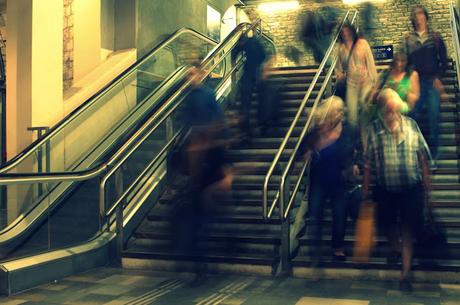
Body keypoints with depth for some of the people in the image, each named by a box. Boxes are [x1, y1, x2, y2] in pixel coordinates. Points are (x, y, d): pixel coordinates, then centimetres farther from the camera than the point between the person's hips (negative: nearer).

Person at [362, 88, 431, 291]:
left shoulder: (411, 125, -3)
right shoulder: (374, 129, -4)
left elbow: (422, 155, 5)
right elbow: (368, 162, -1)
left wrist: (426, 180, 6)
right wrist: (365, 188, 1)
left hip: (411, 187, -1)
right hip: (385, 188, 1)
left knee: (408, 229, -1)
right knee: (387, 223, 18)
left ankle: (405, 274, 6)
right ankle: (394, 247, 51)